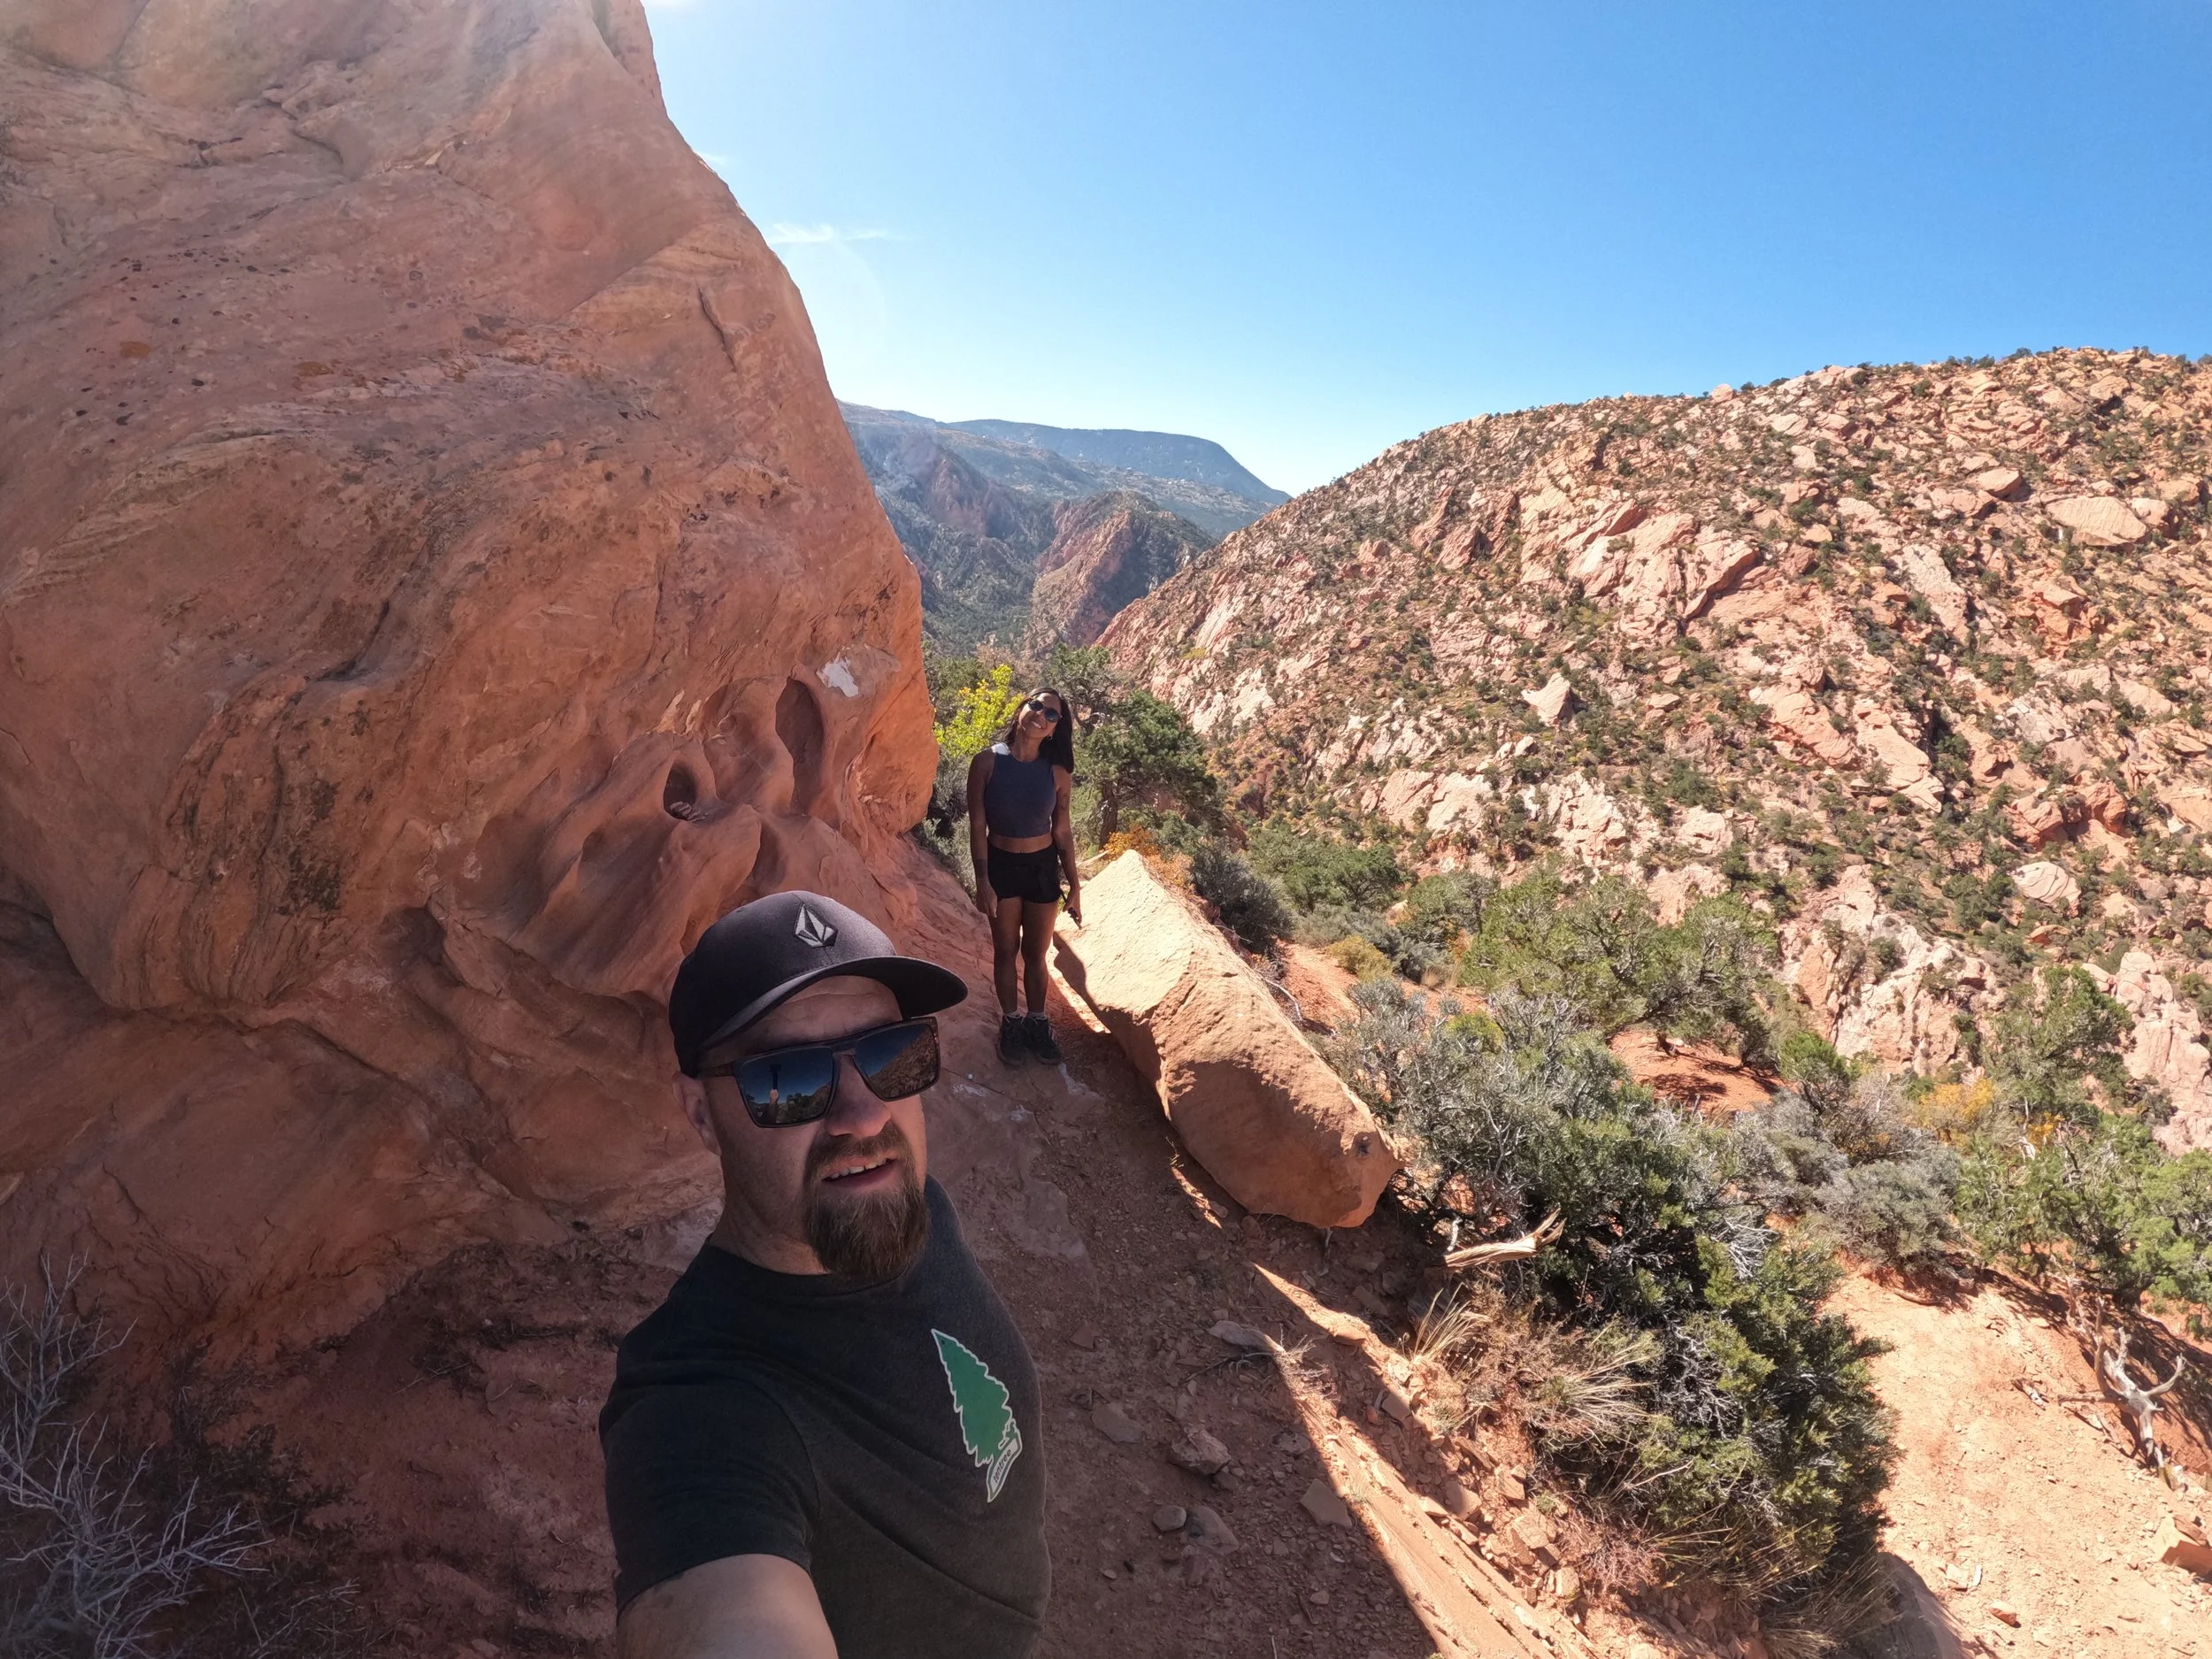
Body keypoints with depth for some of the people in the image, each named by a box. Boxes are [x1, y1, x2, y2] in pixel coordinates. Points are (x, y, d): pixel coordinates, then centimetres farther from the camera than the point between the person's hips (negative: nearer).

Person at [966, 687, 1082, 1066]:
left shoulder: (1057, 772, -8)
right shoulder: (987, 762, -13)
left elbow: (1062, 830, 0)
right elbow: (978, 826, -10)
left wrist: (1075, 884, 2)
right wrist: (982, 881, -12)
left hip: (1043, 867, 1)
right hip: (1000, 865, -1)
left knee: (1035, 953, 13)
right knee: (1005, 951, 13)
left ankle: (1038, 1022, 32)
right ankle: (1011, 1022, 32)